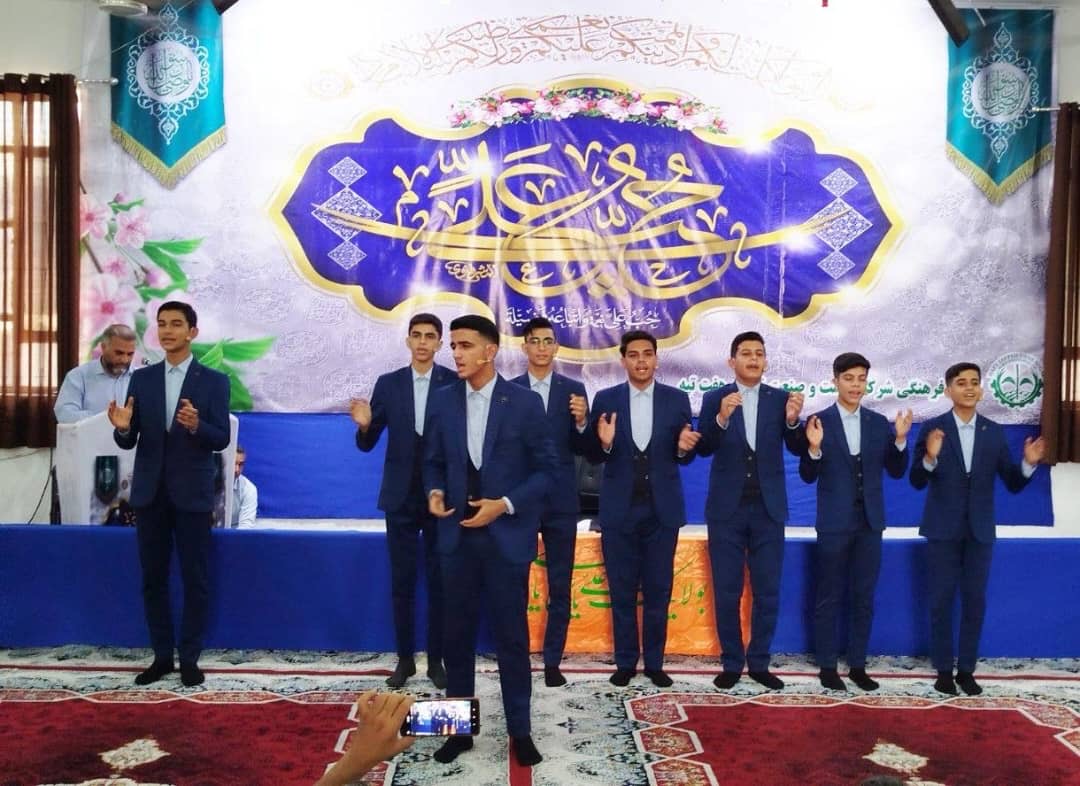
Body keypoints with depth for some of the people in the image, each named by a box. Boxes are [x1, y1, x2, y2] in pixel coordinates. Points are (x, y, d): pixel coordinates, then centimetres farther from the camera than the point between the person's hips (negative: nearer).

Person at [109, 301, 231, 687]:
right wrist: (122, 427, -20)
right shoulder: (141, 378, 6)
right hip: (150, 492, 3)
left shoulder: (214, 381, -2)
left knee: (195, 579, 3)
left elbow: (222, 440, -9)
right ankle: (161, 655, 22)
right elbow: (128, 443, 3)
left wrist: (196, 425, -29)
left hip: (192, 494, -3)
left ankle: (189, 658, 15)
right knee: (153, 578, 10)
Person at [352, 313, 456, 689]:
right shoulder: (388, 384, 4)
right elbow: (368, 444, 4)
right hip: (401, 497, 2)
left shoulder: (456, 384, -3)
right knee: (402, 582, 8)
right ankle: (405, 659, 20)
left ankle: (436, 660, 19)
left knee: (440, 582, 7)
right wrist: (364, 425, -18)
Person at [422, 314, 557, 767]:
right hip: (457, 535, 3)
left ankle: (520, 731, 22)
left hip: (507, 535, -3)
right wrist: (434, 492, -9)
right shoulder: (442, 400, 4)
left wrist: (505, 504, -15)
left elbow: (546, 469, -4)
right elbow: (433, 461, 12)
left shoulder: (525, 402, -6)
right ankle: (459, 728, 26)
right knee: (456, 634, 11)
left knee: (511, 635, 7)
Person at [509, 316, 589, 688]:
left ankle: (552, 661, 18)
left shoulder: (574, 389, 3)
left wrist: (581, 422, -18)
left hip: (561, 501, 1)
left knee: (560, 586, 7)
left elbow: (582, 449, 0)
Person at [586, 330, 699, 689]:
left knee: (658, 590, 9)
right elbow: (593, 457, 1)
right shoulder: (605, 399, 0)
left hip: (662, 509, 0)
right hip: (619, 509, 0)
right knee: (621, 590, 8)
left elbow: (684, 456, 5)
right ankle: (625, 662, 20)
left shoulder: (677, 399, 1)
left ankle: (654, 662, 21)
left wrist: (684, 447, -18)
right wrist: (604, 442, -20)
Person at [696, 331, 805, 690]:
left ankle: (759, 663, 20)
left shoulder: (780, 399, 3)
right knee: (726, 593, 5)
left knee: (767, 592, 7)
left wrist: (793, 420, -25)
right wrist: (722, 418, -29)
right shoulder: (714, 398, 0)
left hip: (768, 508, 1)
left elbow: (798, 449, -4)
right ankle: (731, 663, 19)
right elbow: (703, 448, -11)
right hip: (726, 508, -1)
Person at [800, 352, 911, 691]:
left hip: (869, 523, 4)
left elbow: (896, 472, 5)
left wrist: (900, 439, -11)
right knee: (829, 598, 5)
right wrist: (814, 448, -24)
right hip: (834, 524, -3)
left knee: (863, 598, 10)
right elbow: (808, 477, -6)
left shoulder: (879, 423, 5)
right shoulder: (818, 421, -5)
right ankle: (827, 667, 15)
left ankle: (858, 666, 21)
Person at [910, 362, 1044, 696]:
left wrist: (1029, 464, -17)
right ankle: (944, 670, 16)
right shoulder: (932, 428, -6)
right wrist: (930, 457, -31)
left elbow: (1012, 484, 3)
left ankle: (966, 670, 20)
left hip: (979, 530, 3)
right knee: (941, 602, 4)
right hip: (943, 529, -2)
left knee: (975, 602, 8)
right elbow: (917, 482, -11)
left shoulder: (994, 432, 3)